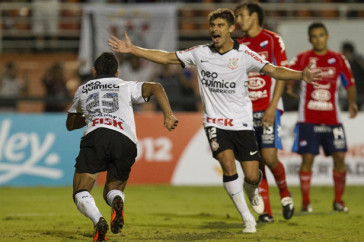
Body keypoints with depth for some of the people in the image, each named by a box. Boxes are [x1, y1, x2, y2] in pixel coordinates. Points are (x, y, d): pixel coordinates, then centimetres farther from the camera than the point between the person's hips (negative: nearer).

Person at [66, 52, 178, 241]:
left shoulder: (83, 89, 33)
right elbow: (156, 88, 11)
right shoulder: (127, 87, 29)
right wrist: (168, 116, 5)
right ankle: (117, 200, -20)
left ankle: (98, 220, -32)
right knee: (112, 190, 19)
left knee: (80, 193, 1)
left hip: (95, 135, -1)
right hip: (126, 142, 1)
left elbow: (70, 124, 45)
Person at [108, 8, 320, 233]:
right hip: (215, 123, 1)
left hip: (242, 123, -1)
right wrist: (132, 49, 3)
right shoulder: (200, 53, 1)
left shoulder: (244, 54, -7)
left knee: (252, 175, -5)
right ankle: (247, 219, -6)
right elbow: (166, 57, 8)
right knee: (228, 164, -20)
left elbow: (274, 70, -15)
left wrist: (301, 75, -32)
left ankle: (251, 190, 36)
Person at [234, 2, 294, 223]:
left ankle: (285, 193, 13)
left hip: (268, 109, -5)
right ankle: (266, 212, 4)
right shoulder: (239, 45, 13)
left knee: (269, 156, -14)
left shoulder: (273, 40, -1)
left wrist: (272, 107, -14)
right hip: (247, 111, 5)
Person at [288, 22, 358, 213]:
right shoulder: (302, 59, 1)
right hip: (308, 119, -2)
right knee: (307, 159, -5)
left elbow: (350, 84, 14)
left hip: (332, 119, 2)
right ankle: (305, 202, 4)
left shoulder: (338, 59, 6)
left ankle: (338, 200, 10)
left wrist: (352, 102, 5)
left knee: (339, 157, -4)